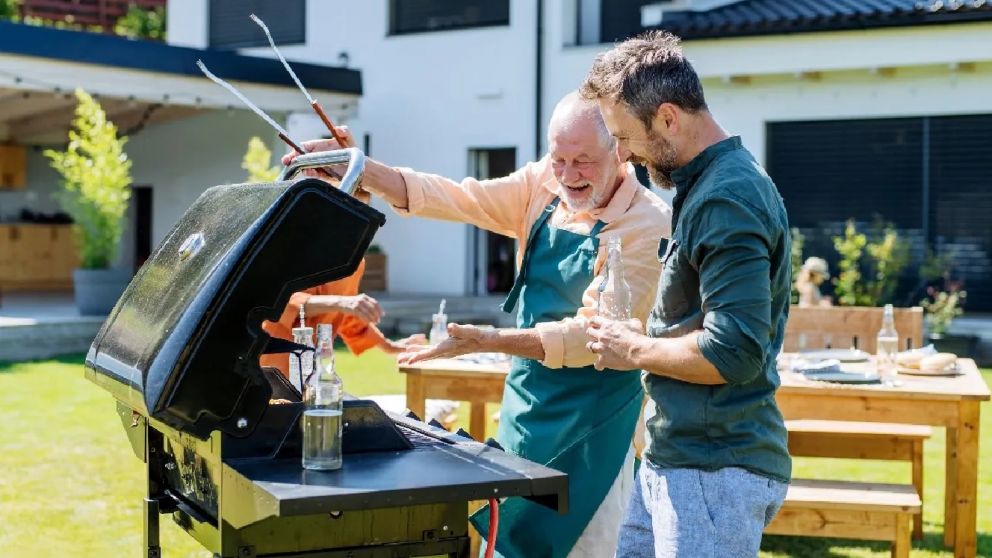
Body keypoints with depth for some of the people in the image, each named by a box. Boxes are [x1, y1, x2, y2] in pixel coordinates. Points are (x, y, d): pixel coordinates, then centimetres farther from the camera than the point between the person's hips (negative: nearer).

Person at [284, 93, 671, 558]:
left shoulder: (649, 224, -17)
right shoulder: (541, 186, 0)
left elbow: (592, 335, -22)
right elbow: (453, 198, -7)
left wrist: (487, 341, -29)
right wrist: (359, 171, -19)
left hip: (592, 428, -6)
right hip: (523, 411, 6)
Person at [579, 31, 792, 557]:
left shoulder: (726, 198, -19)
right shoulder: (706, 184, 12)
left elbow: (734, 353, -26)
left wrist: (634, 351, -12)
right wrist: (641, 333, 9)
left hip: (715, 471, -10)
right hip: (676, 457, 10)